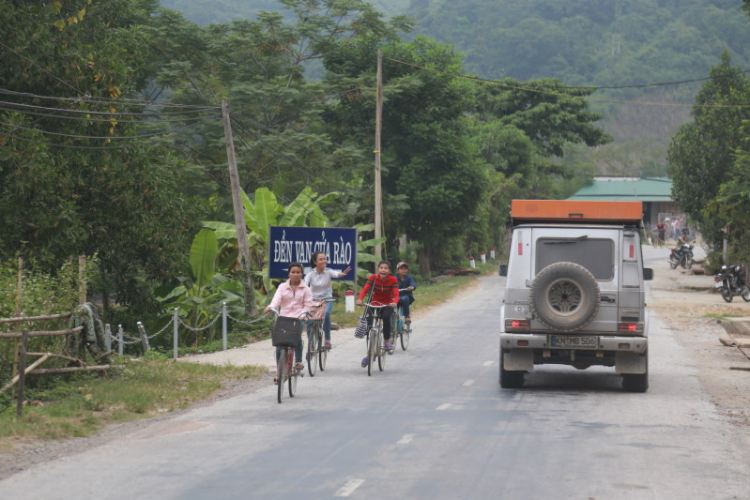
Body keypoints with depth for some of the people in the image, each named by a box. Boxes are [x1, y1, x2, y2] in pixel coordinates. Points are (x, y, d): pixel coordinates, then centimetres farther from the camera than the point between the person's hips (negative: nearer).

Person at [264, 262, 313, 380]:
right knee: (279, 346, -3)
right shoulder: (282, 287, 11)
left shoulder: (305, 289, 9)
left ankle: (298, 361, -24)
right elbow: (276, 299, -4)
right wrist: (270, 307, -25)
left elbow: (308, 305, 5)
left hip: (298, 318, -2)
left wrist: (302, 315, -14)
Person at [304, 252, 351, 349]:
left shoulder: (328, 272, -8)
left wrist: (342, 273, -53)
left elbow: (336, 274, -29)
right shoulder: (311, 274, -7)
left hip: (327, 300, -1)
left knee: (326, 313, -32)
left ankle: (327, 340, -23)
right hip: (314, 300, 1)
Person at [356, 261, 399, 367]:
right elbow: (365, 290, -22)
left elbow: (396, 295, -23)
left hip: (387, 305, -1)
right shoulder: (373, 278, -12)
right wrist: (360, 299, -42)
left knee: (386, 316, -34)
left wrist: (395, 302, -46)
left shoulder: (393, 280, -13)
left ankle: (387, 341, -14)